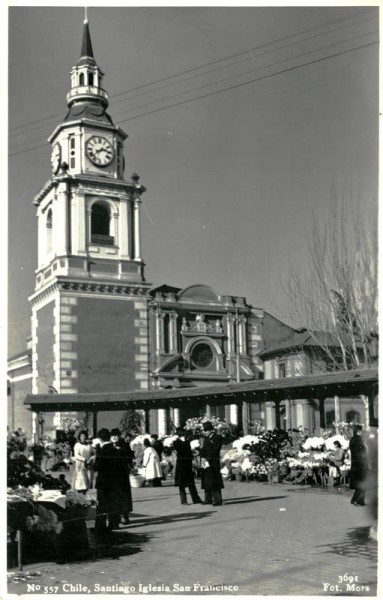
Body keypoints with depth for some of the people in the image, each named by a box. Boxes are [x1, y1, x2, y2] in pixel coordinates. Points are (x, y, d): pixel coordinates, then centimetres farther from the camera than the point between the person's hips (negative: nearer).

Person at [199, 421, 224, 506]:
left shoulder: (217, 438, -7)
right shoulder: (206, 439, 17)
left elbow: (215, 451, -13)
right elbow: (203, 449, 13)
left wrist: (207, 458, -16)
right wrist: (202, 457, -5)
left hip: (213, 463, -8)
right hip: (205, 463, 8)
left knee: (214, 481, -8)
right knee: (206, 481, 12)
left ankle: (217, 500, -5)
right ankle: (208, 499, 21)